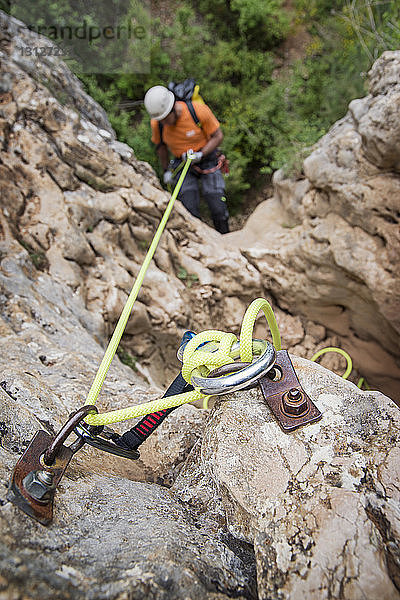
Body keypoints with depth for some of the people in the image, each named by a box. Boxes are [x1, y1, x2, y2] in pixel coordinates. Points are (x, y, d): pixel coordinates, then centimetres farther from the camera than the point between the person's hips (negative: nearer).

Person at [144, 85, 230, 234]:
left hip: (207, 160, -2)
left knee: (218, 209, -6)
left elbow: (218, 136, -11)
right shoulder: (156, 123, -13)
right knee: (189, 212, -12)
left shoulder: (199, 110, -23)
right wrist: (166, 170, 12)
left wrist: (200, 155, -23)